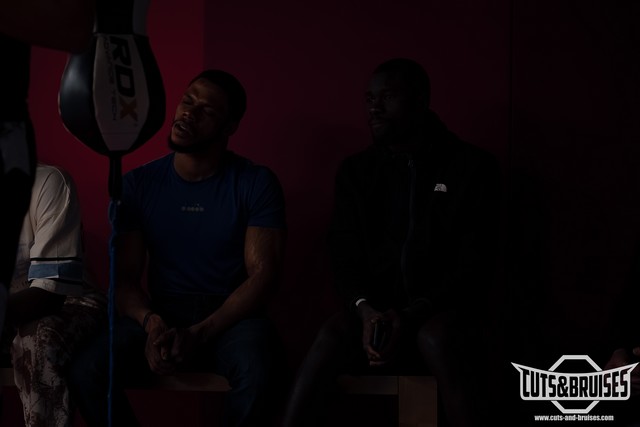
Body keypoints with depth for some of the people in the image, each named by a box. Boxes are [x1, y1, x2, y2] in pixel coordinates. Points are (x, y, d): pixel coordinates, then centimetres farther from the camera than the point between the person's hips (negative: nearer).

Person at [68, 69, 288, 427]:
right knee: (86, 374, -27)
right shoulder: (137, 184, 4)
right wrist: (151, 323, -21)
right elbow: (125, 278, 2)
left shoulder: (257, 184, -3)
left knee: (257, 375, -37)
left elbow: (263, 275, -9)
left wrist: (198, 334, -22)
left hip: (231, 316, -2)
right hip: (161, 314, 2)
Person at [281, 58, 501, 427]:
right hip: (376, 307, 2)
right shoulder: (356, 171, 12)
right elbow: (344, 257, 7)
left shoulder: (472, 167, 0)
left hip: (443, 307, -2)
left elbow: (476, 266, -6)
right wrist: (364, 309, -16)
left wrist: (412, 315, -20)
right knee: (331, 338, -31)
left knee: (435, 338, -38)